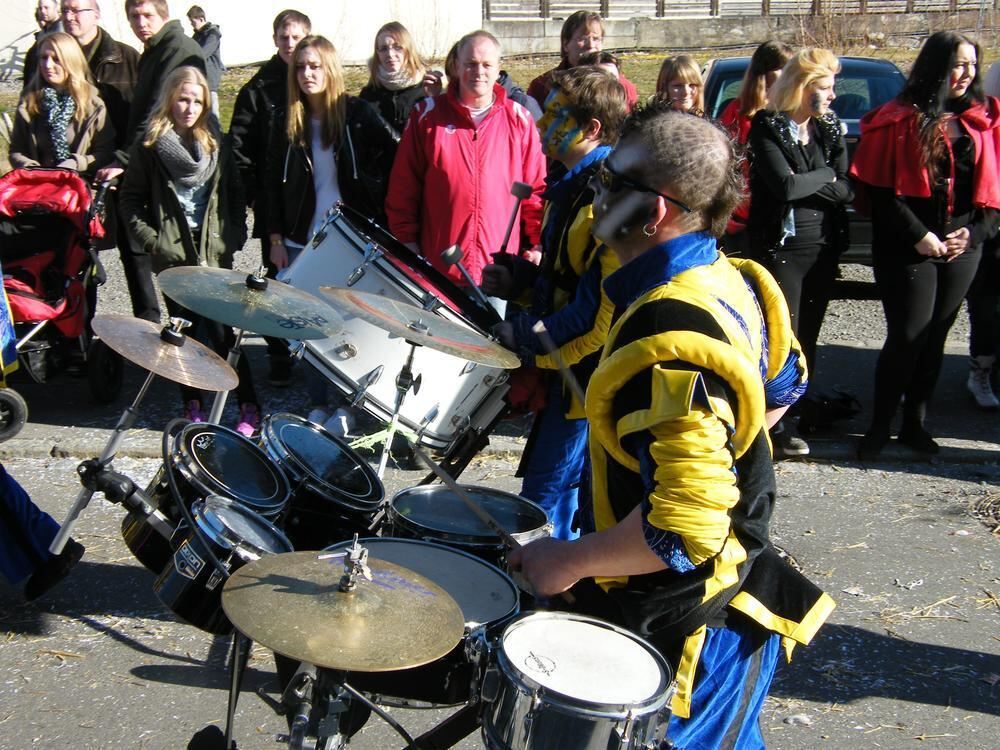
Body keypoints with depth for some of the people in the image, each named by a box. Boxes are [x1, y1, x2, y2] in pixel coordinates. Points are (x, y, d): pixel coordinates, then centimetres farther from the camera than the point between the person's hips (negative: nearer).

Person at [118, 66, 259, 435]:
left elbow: (235, 195, 12)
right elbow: (130, 200, 4)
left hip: (215, 253, 0)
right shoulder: (150, 147, 2)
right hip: (173, 255, 0)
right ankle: (192, 405, 17)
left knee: (220, 331, -6)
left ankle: (249, 405, 0)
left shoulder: (215, 143, 8)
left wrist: (233, 236, 0)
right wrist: (151, 241, -5)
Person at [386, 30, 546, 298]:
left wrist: (538, 246, 4)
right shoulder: (427, 115, 4)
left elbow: (536, 188, 9)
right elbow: (403, 188, 5)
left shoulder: (519, 119, 7)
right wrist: (407, 243, 1)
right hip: (437, 266, 0)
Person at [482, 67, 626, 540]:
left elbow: (605, 303, -26)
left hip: (587, 370, -10)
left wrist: (529, 334, -21)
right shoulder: (573, 185, 11)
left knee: (546, 492, -2)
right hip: (564, 363, 10)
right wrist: (518, 278, 4)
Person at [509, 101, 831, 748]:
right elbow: (784, 386, 16)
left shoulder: (668, 338, -32)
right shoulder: (730, 278, -2)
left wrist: (569, 562, -21)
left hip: (682, 627, -9)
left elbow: (684, 526, -34)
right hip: (736, 576, 9)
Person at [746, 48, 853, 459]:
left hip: (823, 245, 6)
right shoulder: (767, 127, -8)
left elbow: (847, 190, 0)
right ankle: (778, 424, 8)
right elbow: (784, 185, -22)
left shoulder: (831, 127, 8)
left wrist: (803, 183, -15)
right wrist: (825, 175, -7)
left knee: (809, 332, 12)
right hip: (780, 245, -5)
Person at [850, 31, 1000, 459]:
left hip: (961, 248, 5)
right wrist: (918, 236, -13)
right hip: (908, 249, -4)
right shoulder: (900, 119, -5)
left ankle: (914, 423, 22)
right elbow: (880, 190, -8)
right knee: (908, 336, -5)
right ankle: (880, 427, 8)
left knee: (935, 336, 10)